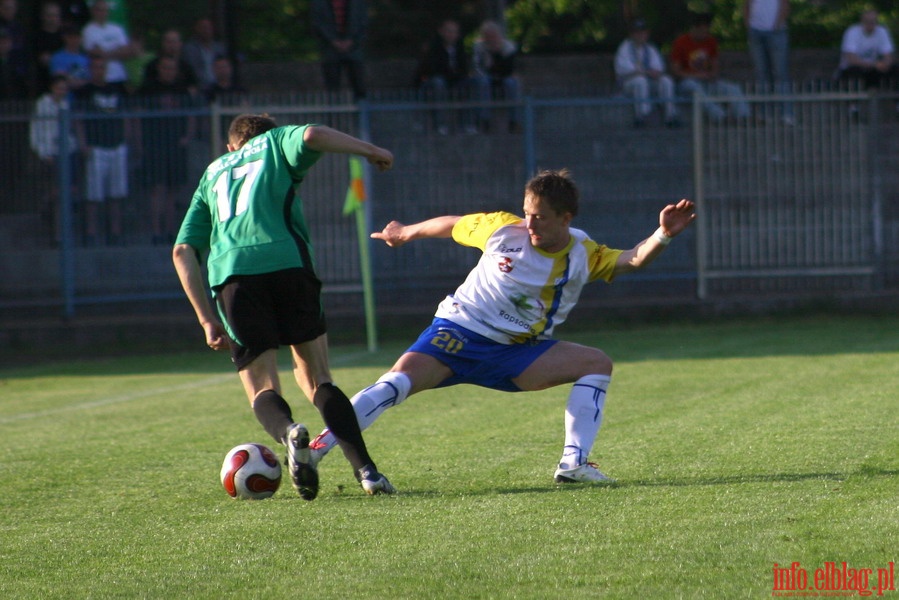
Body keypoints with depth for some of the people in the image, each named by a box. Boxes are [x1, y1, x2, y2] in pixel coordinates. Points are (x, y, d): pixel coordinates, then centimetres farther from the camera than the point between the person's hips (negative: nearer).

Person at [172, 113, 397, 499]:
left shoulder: (212, 174, 32)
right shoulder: (274, 143, 25)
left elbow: (183, 251, 21)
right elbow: (312, 135, -1)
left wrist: (207, 320, 20)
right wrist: (370, 151, 11)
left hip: (230, 275, 1)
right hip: (286, 262, -1)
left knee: (262, 390, 3)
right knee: (316, 378, 9)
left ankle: (288, 432, -32)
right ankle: (366, 470, -7)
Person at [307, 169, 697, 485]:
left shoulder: (584, 256, 0)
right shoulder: (502, 229, -4)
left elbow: (632, 260, -15)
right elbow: (452, 226, 14)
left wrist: (663, 236, -34)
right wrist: (408, 233, 28)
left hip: (517, 354, 3)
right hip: (459, 331, -3)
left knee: (597, 364, -11)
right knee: (399, 381, -28)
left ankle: (573, 463, -17)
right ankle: (313, 450, -30)